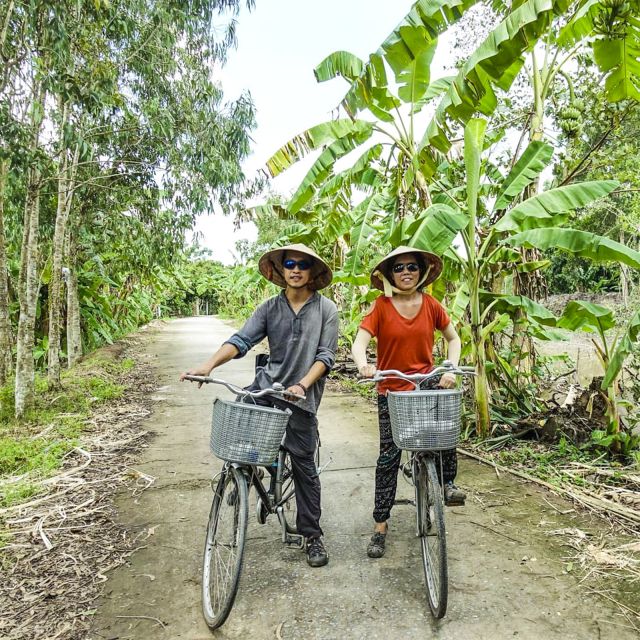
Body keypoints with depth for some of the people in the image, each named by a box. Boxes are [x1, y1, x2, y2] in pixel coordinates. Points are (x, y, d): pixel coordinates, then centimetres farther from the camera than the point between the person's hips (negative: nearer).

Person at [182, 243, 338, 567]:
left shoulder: (326, 309, -3)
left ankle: (312, 535, 24)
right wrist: (210, 363, -25)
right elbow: (241, 340, -8)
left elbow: (326, 356, -8)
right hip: (266, 386, 3)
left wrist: (302, 385, -24)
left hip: (301, 397, -2)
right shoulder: (270, 307, 3)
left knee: (304, 467, 5)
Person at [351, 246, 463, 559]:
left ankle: (447, 482, 6)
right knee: (389, 456, 3)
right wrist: (363, 366, -38)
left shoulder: (431, 305, 0)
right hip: (392, 390, -2)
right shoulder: (381, 307, -8)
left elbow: (453, 338, 9)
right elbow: (359, 343, -17)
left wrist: (451, 369, -6)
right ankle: (380, 523, 18)